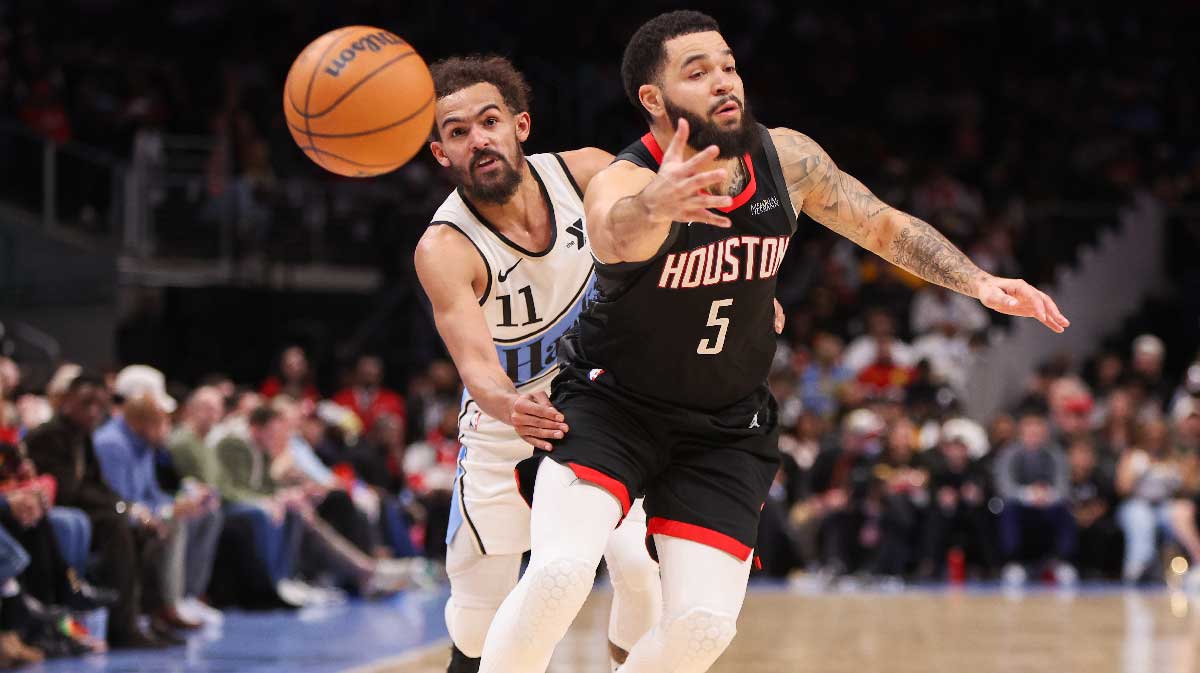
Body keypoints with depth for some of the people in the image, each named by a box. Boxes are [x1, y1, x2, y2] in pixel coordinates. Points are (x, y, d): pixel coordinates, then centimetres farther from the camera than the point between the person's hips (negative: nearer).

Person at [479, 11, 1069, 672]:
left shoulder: (787, 159, -10)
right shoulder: (622, 184, -27)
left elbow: (887, 226, 4)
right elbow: (621, 231, -53)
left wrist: (979, 283, -10)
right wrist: (653, 207, -77)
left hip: (725, 429, 4)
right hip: (609, 403, -4)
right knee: (559, 573, -27)